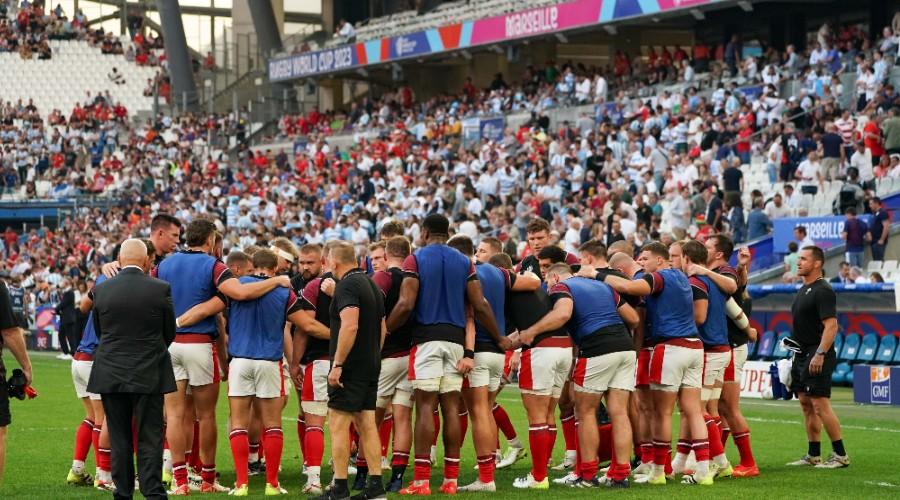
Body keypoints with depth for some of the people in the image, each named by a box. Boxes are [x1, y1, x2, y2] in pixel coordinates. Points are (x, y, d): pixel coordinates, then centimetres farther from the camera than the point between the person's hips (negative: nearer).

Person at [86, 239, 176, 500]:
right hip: (149, 375, -2)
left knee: (119, 438, 9)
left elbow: (99, 331, 9)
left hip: (110, 374, 2)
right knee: (149, 438, 2)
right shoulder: (160, 289, -8)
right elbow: (170, 332, 4)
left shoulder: (101, 290, -3)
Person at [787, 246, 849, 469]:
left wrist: (820, 354, -26)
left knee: (820, 404, -12)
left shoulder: (823, 291, -13)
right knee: (806, 404, 10)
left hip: (817, 357, -10)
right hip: (802, 355, 10)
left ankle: (840, 455, -8)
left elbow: (831, 326, -20)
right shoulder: (803, 290, 16)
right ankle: (813, 456, 14)